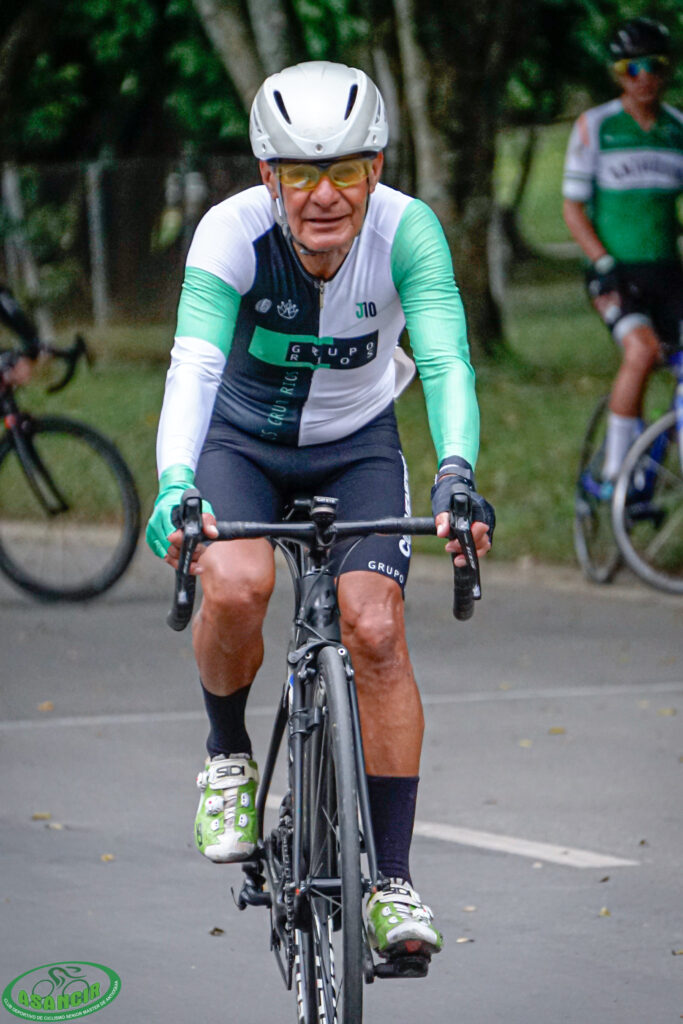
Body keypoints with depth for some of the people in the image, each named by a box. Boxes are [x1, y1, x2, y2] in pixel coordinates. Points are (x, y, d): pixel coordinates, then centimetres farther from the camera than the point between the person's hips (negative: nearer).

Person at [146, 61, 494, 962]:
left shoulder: (406, 230, -26)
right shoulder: (232, 231, -28)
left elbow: (446, 356, -37)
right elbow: (194, 363, -40)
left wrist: (456, 473, -55)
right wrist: (175, 484, -57)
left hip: (357, 446, 1)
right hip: (242, 440, -1)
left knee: (376, 628, -19)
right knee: (235, 588, -29)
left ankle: (393, 880, -10)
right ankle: (228, 754, 3)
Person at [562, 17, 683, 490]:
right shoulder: (594, 126, 0)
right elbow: (574, 207, -1)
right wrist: (605, 265, -12)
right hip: (617, 271, -4)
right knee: (642, 349, -27)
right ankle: (615, 472, -18)